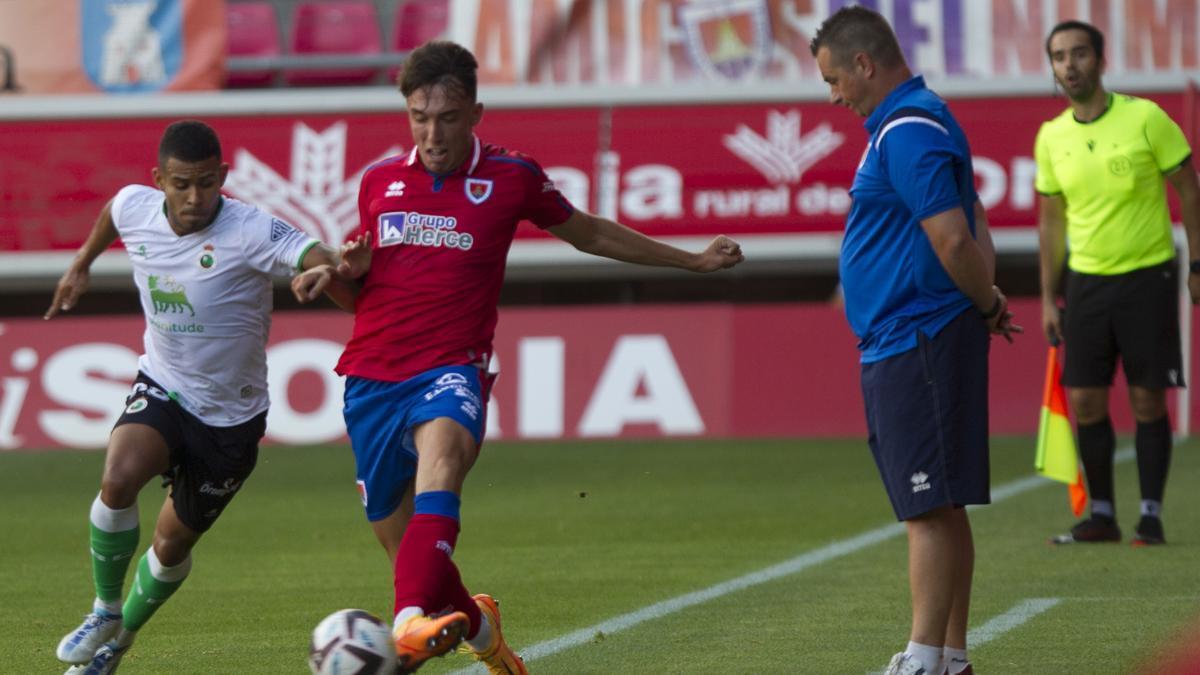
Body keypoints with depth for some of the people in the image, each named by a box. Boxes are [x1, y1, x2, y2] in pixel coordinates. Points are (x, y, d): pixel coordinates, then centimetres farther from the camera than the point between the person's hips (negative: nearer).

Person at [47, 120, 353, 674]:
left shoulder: (252, 232, -26)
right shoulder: (134, 207, -10)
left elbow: (319, 259, -42)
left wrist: (336, 270, -65)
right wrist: (81, 265, 27)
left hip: (230, 416, -2)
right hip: (161, 387, 2)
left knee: (172, 545, 10)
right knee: (119, 479, -28)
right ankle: (104, 611, -5)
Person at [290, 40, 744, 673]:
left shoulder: (511, 178, 2)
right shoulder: (379, 182, 10)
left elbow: (590, 234, 20)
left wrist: (691, 260, 22)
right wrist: (331, 277, -2)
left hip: (450, 370, -4)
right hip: (371, 376, 4)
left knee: (441, 447, -38)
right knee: (403, 550, 8)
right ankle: (476, 624, 42)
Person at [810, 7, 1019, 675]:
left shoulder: (908, 132, -16)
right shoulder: (915, 122, 17)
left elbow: (952, 238, -23)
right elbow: (971, 232, 21)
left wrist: (988, 308, -9)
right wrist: (989, 299, 9)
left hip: (918, 346, -11)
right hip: (904, 348, 11)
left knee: (932, 508, -9)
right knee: (940, 509, 12)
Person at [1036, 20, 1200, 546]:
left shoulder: (1145, 118, -9)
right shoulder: (1051, 138, 3)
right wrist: (1049, 299, 10)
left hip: (1148, 276, -4)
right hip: (1086, 281, 4)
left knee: (1147, 400, -2)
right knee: (1084, 401, 1)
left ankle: (1151, 516, 6)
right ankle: (1101, 514, 11)